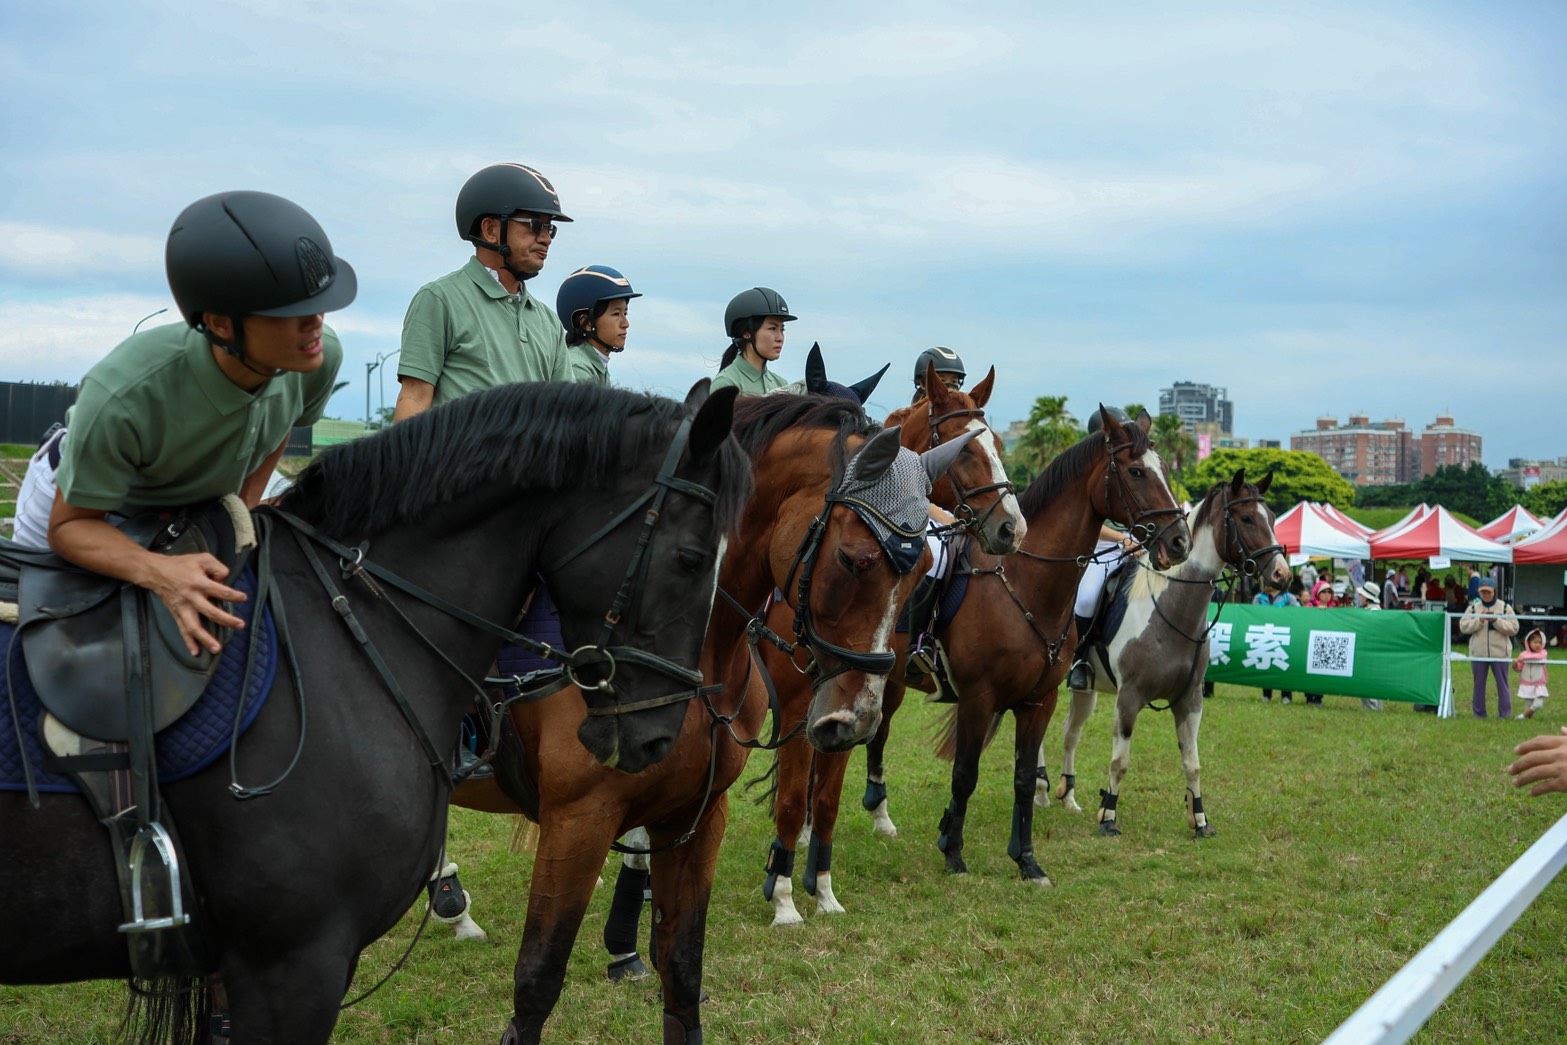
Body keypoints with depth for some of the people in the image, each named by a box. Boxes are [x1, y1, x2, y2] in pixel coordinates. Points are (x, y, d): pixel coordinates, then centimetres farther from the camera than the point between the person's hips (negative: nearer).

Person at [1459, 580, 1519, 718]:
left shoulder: (1505, 607, 3)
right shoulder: (1473, 607, 6)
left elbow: (1514, 628, -6)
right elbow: (1463, 626, -4)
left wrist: (1496, 621, -16)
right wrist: (1479, 620, -16)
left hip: (1500, 653, -2)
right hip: (1478, 653, 2)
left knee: (1502, 683, 1)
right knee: (1479, 684, 8)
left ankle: (1505, 713, 8)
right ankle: (1479, 712, 16)